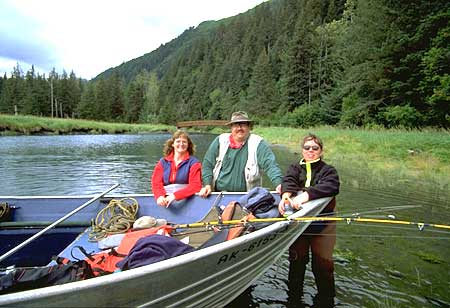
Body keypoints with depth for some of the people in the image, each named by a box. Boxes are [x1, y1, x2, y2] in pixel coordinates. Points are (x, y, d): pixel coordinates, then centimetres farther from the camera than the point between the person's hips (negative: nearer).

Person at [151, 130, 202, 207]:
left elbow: (195, 186, -6)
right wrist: (160, 196, -15)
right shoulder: (163, 162, 14)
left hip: (185, 201, -2)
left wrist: (175, 195, -17)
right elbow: (156, 182, 5)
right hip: (166, 200, 2)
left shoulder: (193, 162, 5)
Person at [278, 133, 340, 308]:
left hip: (322, 223, -2)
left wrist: (306, 195, -33)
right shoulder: (295, 168, 14)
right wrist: (286, 194, -32)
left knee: (323, 264, 0)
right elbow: (288, 181, -8)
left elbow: (330, 187, -17)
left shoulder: (328, 170, 6)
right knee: (296, 261, 10)